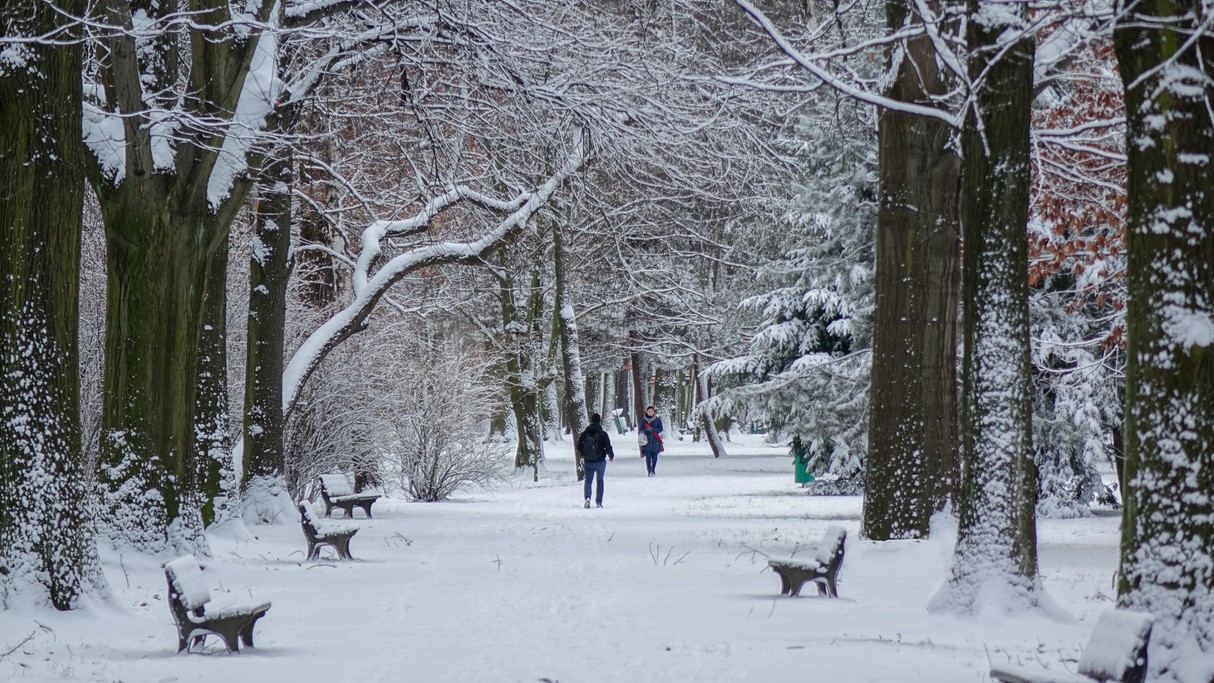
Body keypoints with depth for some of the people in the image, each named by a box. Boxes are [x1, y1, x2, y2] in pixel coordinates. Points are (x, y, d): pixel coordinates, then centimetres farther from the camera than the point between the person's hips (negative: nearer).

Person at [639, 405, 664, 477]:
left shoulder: (657, 419, 3)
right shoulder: (643, 420, 5)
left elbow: (660, 429, -1)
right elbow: (641, 430, 5)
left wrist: (652, 429, -17)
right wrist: (646, 430, -17)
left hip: (655, 441, 0)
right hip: (647, 440, 0)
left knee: (654, 456, 3)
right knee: (648, 455, -14)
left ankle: (653, 470, 19)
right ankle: (649, 471, -16)